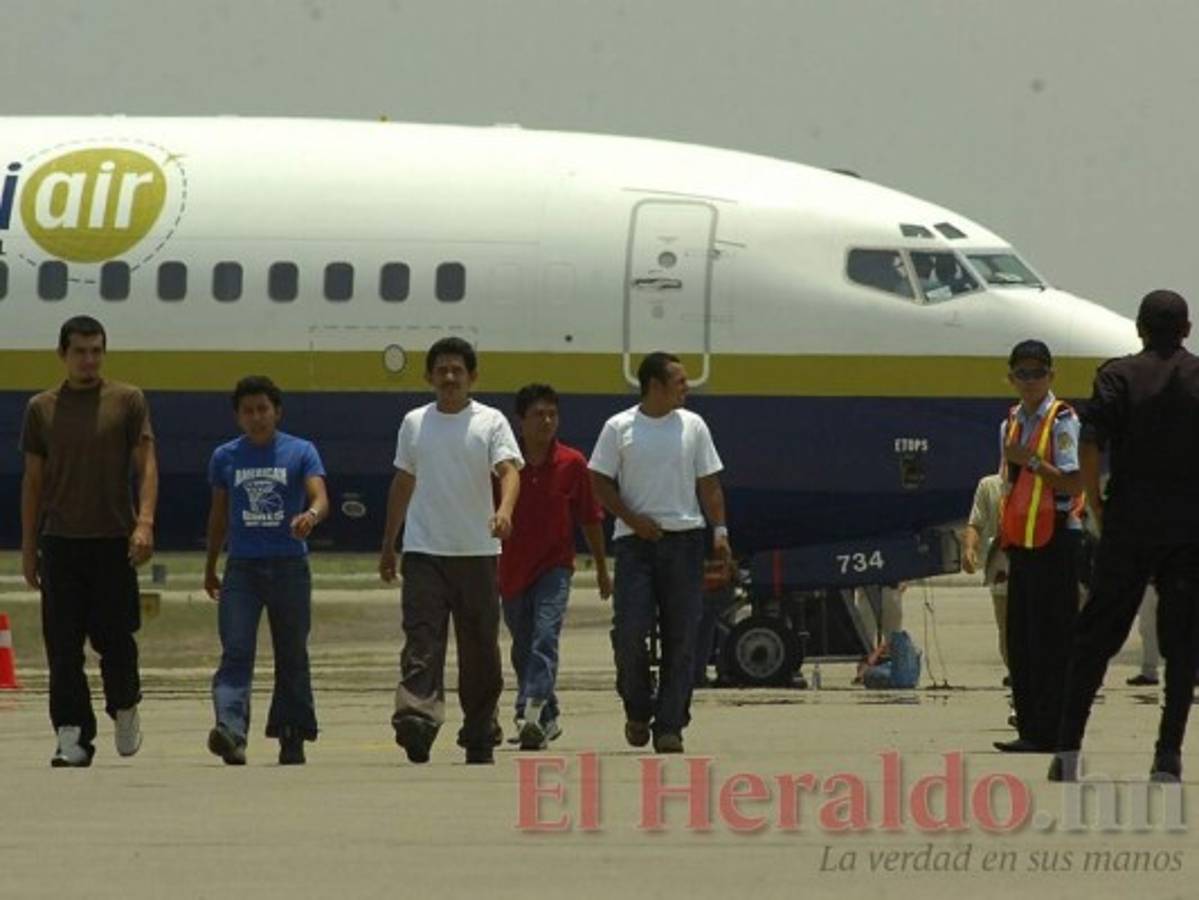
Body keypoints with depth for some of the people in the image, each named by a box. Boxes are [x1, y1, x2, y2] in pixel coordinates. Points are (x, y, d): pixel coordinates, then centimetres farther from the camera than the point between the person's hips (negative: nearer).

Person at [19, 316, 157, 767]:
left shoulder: (127, 401, 3)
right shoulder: (42, 408, 8)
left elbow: (146, 465, 0)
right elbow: (33, 480, 11)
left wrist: (145, 523, -14)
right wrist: (28, 547, 8)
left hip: (114, 539, -2)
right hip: (60, 540, 2)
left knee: (115, 637, -1)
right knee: (63, 645, -3)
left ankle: (125, 708, 26)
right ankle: (72, 735, -1)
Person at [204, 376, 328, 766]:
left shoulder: (300, 453, 1)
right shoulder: (225, 457, 9)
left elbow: (320, 497, -11)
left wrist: (311, 515, -35)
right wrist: (210, 568, 21)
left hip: (289, 565, -1)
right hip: (242, 566, 1)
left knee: (292, 656, 7)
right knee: (236, 653, -13)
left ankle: (292, 737, 17)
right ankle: (231, 733, -26)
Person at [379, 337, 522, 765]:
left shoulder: (490, 423, 0)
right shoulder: (414, 423, 10)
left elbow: (509, 470, -14)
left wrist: (504, 510, -35)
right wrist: (388, 546, 20)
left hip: (477, 552, -1)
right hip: (424, 552, 1)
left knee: (480, 648, 6)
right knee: (421, 639, -14)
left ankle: (479, 737, 16)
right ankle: (416, 718, -29)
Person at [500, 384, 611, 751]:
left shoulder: (572, 464, -1)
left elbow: (590, 518, 9)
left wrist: (602, 569, 14)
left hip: (554, 565, -2)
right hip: (512, 567, 2)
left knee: (545, 636, -20)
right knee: (523, 649, 11)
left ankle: (532, 713, -31)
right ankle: (548, 718, 28)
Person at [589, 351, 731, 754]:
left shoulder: (692, 426, 9)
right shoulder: (619, 428, 2)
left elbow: (709, 483, 11)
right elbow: (601, 482, 3)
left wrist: (720, 531, 0)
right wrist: (632, 519, -11)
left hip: (684, 539, 2)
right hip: (636, 540, -2)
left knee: (681, 637, -2)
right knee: (630, 630, -12)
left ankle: (669, 726, 1)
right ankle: (638, 710, 11)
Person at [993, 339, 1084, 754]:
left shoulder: (1062, 421, -8)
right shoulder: (1010, 424, 15)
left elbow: (1073, 483, -16)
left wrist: (1030, 460, -19)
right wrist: (1005, 540, 18)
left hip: (1056, 540, -8)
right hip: (1022, 543, 8)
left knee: (1051, 640, -7)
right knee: (1020, 641, 9)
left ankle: (1049, 732, -6)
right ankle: (1030, 730, 15)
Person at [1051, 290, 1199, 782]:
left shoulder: (1118, 375, 1)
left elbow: (1090, 447, -8)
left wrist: (1098, 510, 1)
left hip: (1129, 523, 0)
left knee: (1096, 635, 7)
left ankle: (1068, 746, 0)